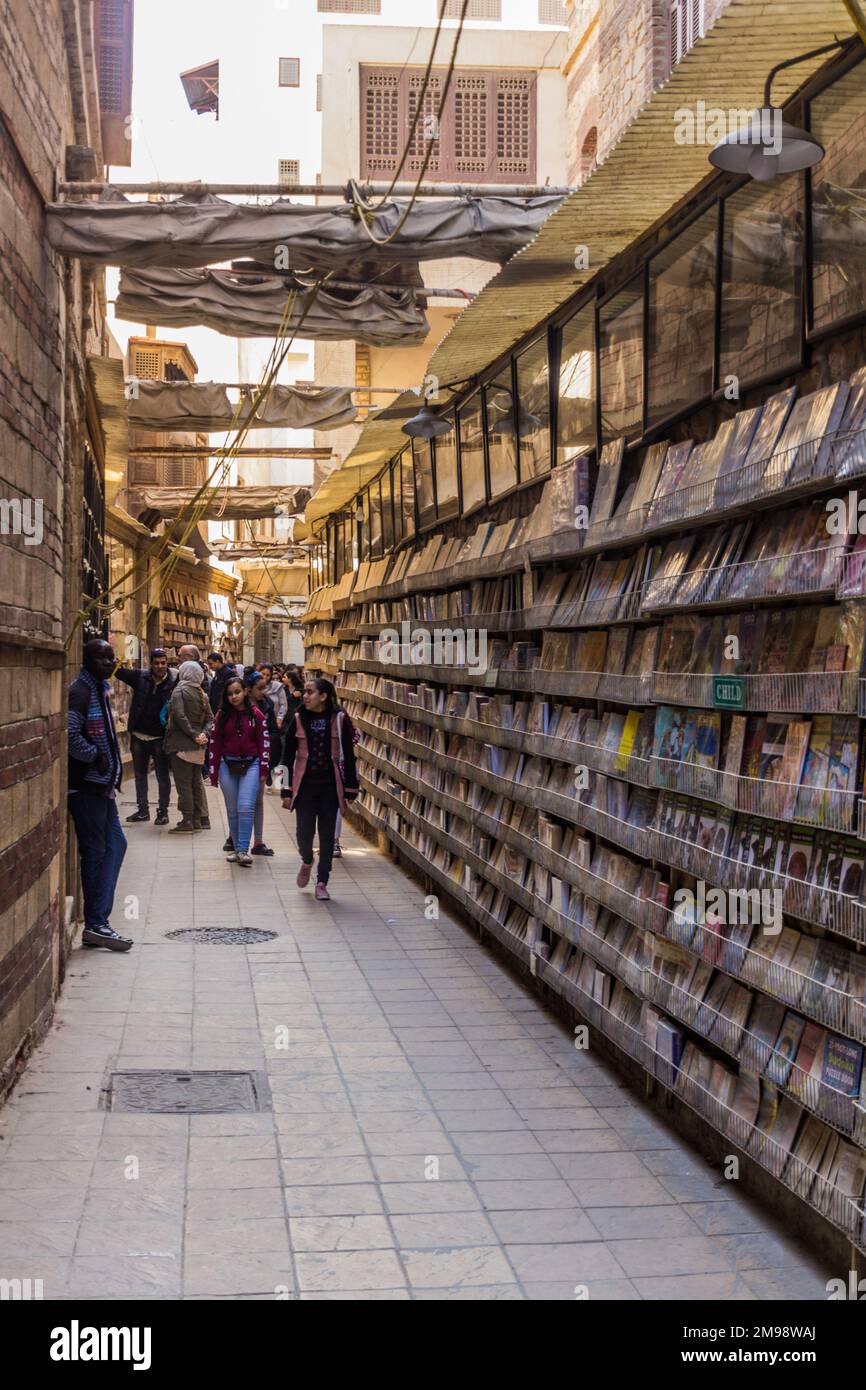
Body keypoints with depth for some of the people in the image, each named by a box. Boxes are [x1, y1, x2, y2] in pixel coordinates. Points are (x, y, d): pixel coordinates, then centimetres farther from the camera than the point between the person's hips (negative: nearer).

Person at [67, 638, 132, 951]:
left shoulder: (100, 689, 15)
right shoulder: (80, 692, -16)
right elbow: (70, 735, -27)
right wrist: (96, 757, -16)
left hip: (100, 784, 10)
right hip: (86, 784, -10)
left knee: (114, 844, 11)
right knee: (95, 852, -4)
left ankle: (98, 922, 14)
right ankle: (96, 925, 4)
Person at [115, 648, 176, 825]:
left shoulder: (173, 683, -7)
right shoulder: (140, 678, 0)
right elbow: (119, 671, -2)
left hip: (159, 738, -4)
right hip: (139, 736, 4)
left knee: (162, 776, 5)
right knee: (140, 774, 14)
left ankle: (163, 811, 16)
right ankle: (143, 810, 25)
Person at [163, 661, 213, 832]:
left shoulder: (180, 691, -10)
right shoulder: (202, 694, 11)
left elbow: (180, 716, -19)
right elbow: (210, 718, 8)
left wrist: (193, 734, -16)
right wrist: (203, 734, -5)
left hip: (182, 743, -7)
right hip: (198, 746, 7)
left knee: (183, 783, -3)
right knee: (197, 781, 14)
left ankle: (187, 821, -3)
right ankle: (200, 818, 18)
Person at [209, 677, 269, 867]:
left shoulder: (256, 715, -1)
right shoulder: (222, 716, 4)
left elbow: (264, 742, 1)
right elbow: (215, 743, 6)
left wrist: (263, 770, -3)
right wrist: (214, 773, 4)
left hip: (250, 764, -2)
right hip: (227, 765, 3)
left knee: (246, 807, -12)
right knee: (232, 810, 8)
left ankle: (243, 850, -11)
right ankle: (235, 846, 17)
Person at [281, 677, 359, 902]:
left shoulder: (339, 719, -5)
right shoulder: (299, 719, -1)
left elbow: (348, 755, 0)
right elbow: (288, 757, 2)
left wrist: (350, 789, -1)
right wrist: (287, 791, 0)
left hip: (330, 786, -1)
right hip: (304, 785, 1)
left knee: (327, 834, 4)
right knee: (304, 832, -3)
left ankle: (322, 882, 17)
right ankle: (306, 861, 30)